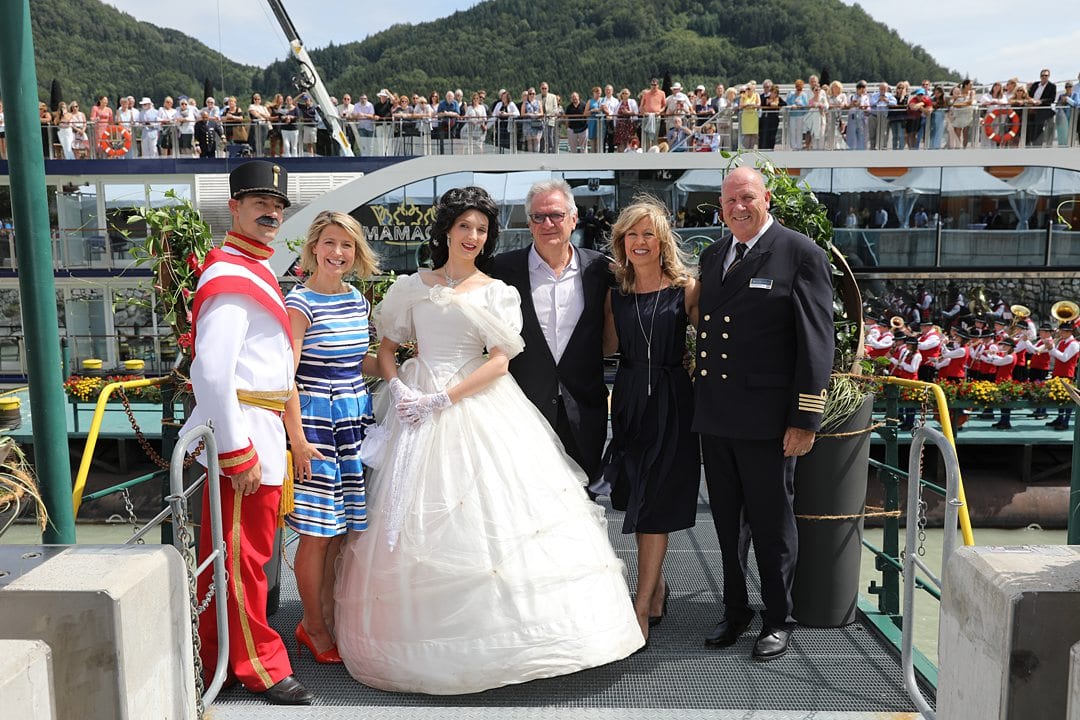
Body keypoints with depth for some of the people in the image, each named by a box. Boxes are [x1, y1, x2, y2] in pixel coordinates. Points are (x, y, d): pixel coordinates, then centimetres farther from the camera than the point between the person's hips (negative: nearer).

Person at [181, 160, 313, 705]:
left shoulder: (253, 269, 16)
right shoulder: (230, 277, -16)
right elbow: (211, 373, -25)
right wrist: (239, 454, -24)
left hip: (258, 434, 10)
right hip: (244, 436, -10)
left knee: (227, 552, 17)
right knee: (243, 553, 3)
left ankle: (216, 662, 31)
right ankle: (260, 667, 17)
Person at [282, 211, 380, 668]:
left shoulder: (357, 300, 11)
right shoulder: (300, 303, -10)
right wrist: (297, 439, -17)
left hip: (355, 420, 7)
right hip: (315, 422, -7)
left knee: (344, 531, 11)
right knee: (318, 534, 1)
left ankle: (329, 618, 27)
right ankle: (315, 630, 18)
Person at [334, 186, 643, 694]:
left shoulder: (495, 292, 5)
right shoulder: (412, 287, 10)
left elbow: (499, 360, -4)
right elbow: (385, 348, 14)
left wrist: (444, 398, -14)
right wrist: (398, 388, -6)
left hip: (481, 406, -1)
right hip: (419, 409, 2)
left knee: (493, 511, -6)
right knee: (418, 519, 2)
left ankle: (500, 634, 8)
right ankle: (425, 639, 17)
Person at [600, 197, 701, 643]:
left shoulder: (686, 287, -3)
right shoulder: (616, 292, 7)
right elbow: (608, 347, 11)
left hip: (671, 401, -3)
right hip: (629, 400, 4)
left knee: (655, 503, -1)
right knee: (637, 498, 10)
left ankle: (642, 604, 8)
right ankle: (656, 585, 31)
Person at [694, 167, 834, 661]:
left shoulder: (802, 255, -7)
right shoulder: (713, 255, 13)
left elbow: (817, 341, -10)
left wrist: (805, 419, -14)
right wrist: (699, 403, 10)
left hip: (766, 417, -6)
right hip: (714, 416, 6)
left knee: (772, 523, 8)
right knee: (726, 522, 16)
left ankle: (778, 621, 25)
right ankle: (735, 611, 33)